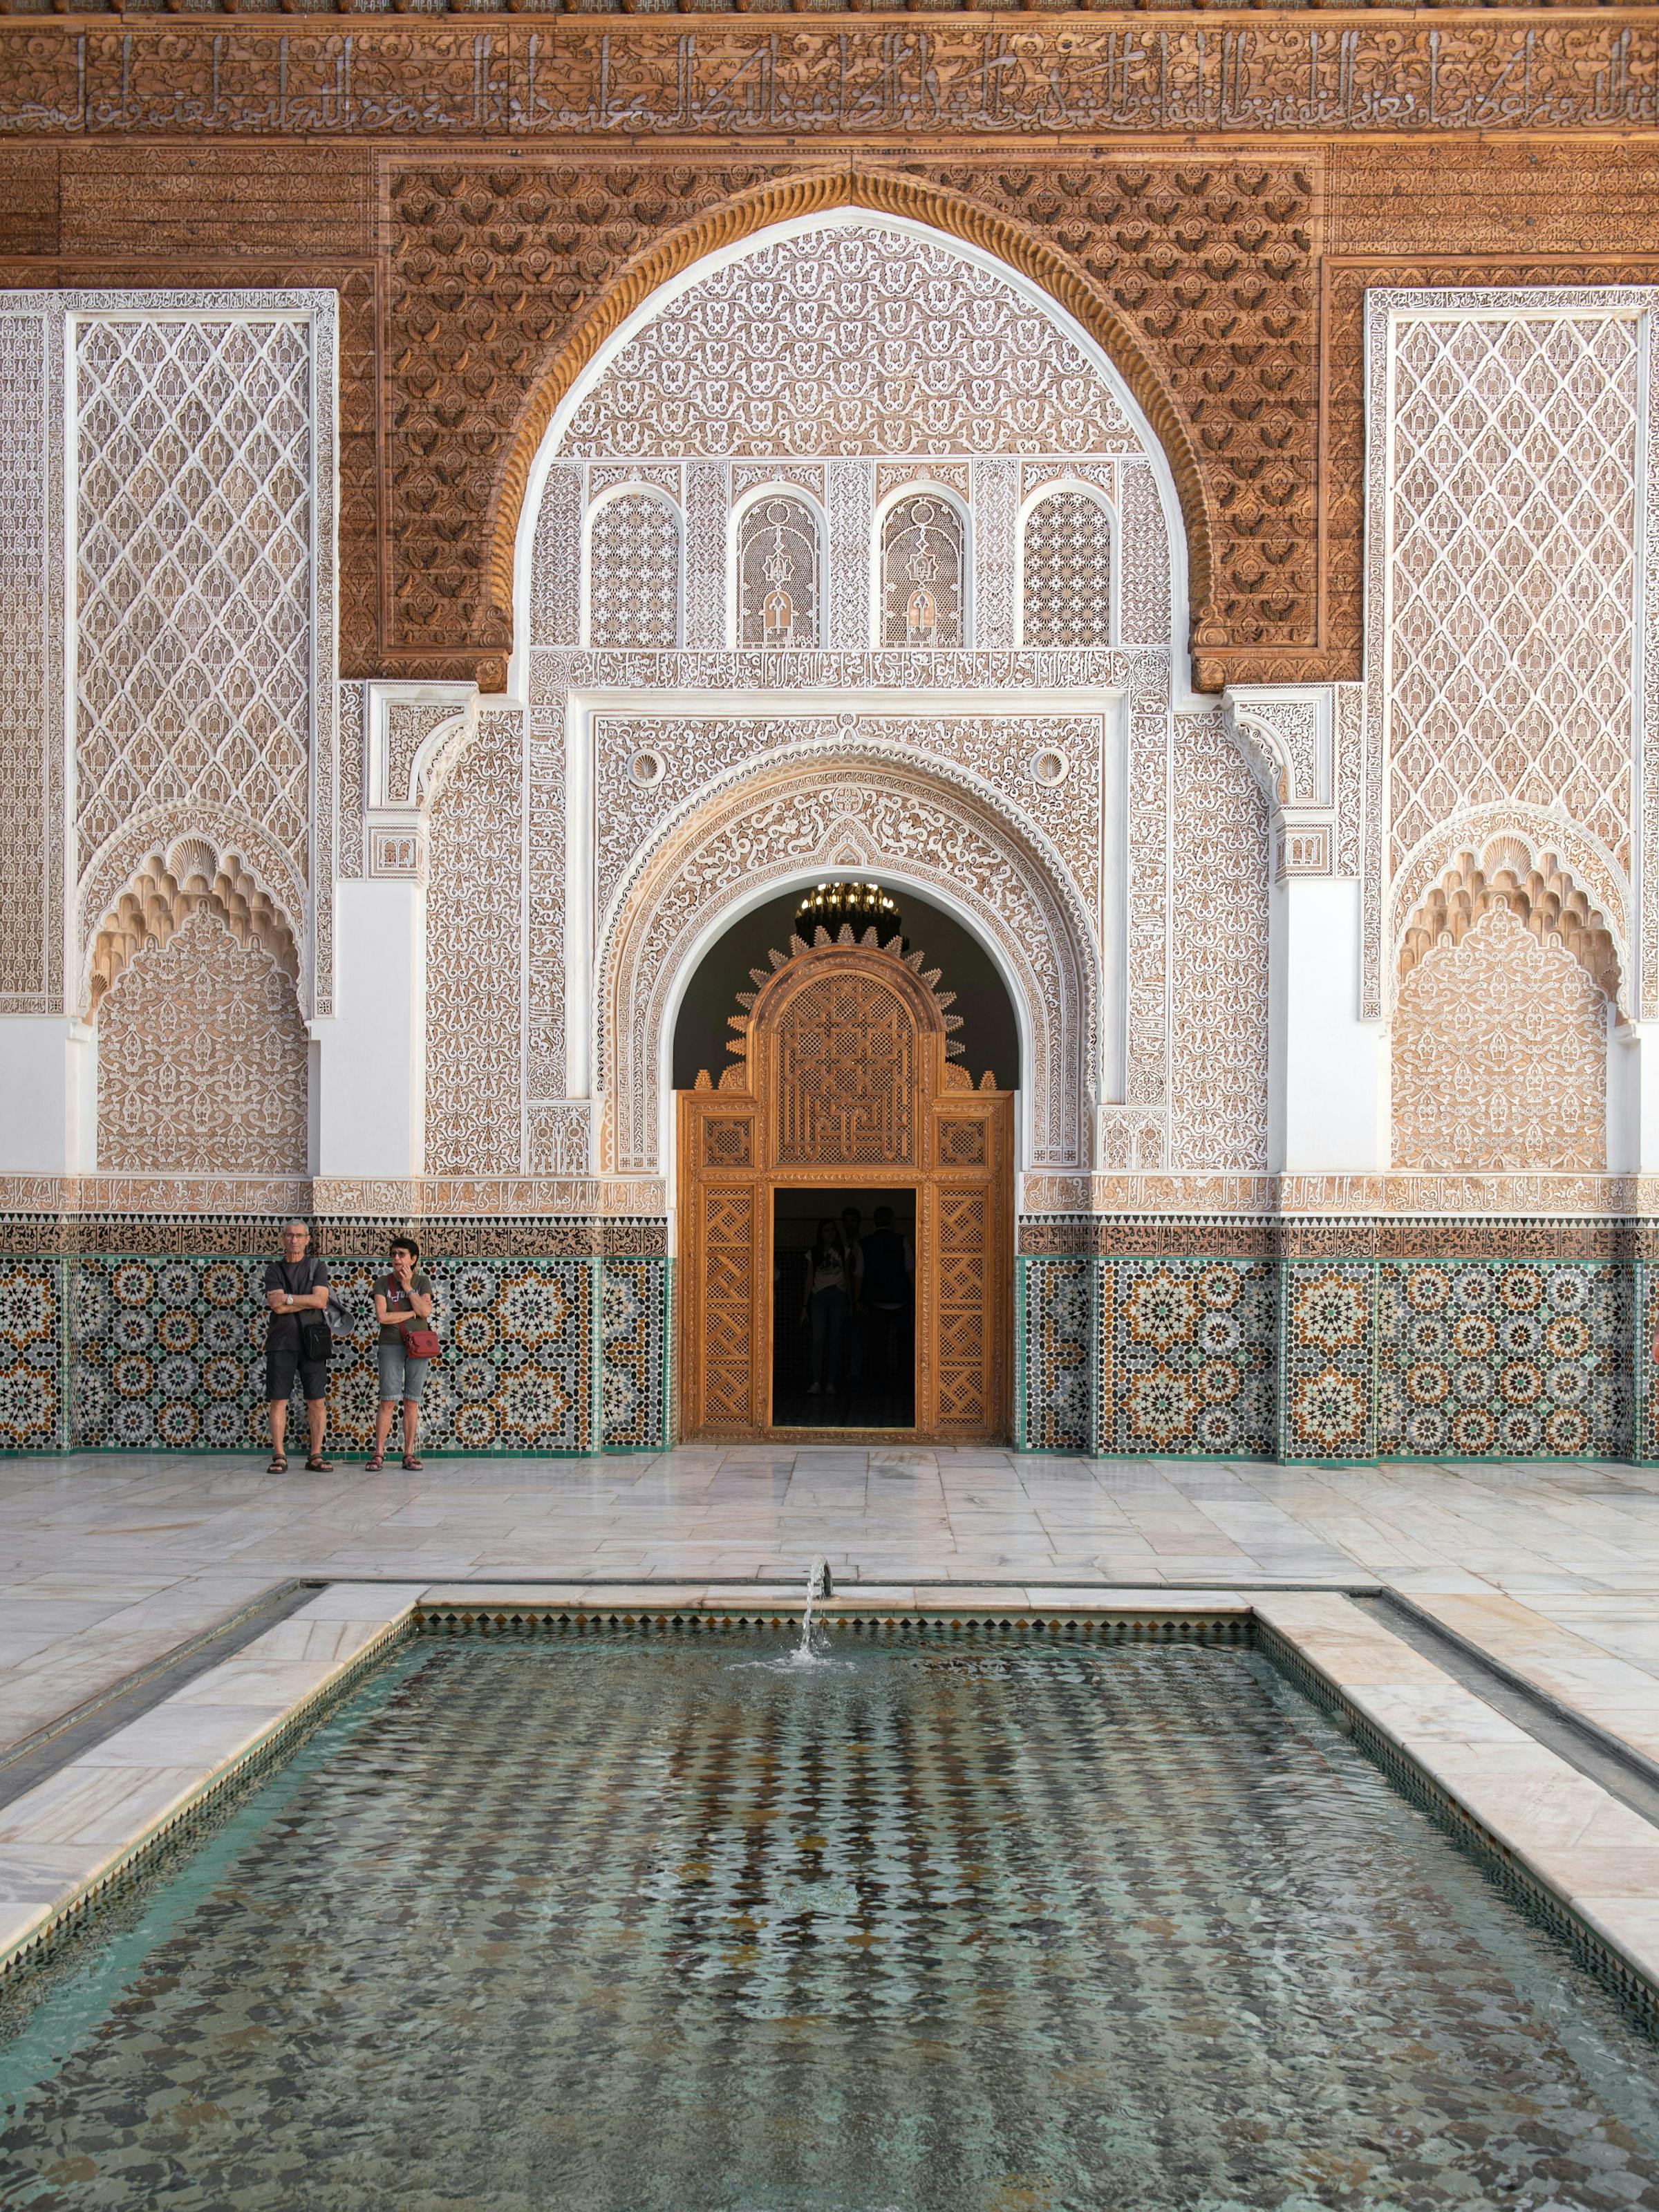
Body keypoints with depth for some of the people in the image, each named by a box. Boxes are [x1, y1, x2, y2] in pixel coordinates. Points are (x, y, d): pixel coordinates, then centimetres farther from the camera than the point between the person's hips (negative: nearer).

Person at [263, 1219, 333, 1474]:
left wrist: (288, 1298, -8)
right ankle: (279, 1457, 4)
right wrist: (309, 1301, -7)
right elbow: (277, 1306, -6)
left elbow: (320, 1300, -7)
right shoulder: (274, 1270, 9)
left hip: (311, 1341, 0)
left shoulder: (318, 1267, 9)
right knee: (278, 1401, -2)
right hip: (281, 1341, 0)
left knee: (317, 1402, 0)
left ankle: (316, 1456, 5)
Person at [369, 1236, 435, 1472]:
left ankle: (409, 1453, 5)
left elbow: (426, 1312, -8)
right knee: (388, 1400, -7)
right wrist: (412, 1313, -7)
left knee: (412, 1401, 2)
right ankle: (379, 1453, -5)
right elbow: (382, 1316, -9)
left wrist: (408, 1287, -7)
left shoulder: (422, 1281, 7)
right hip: (391, 1346, -1)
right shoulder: (383, 1282, 3)